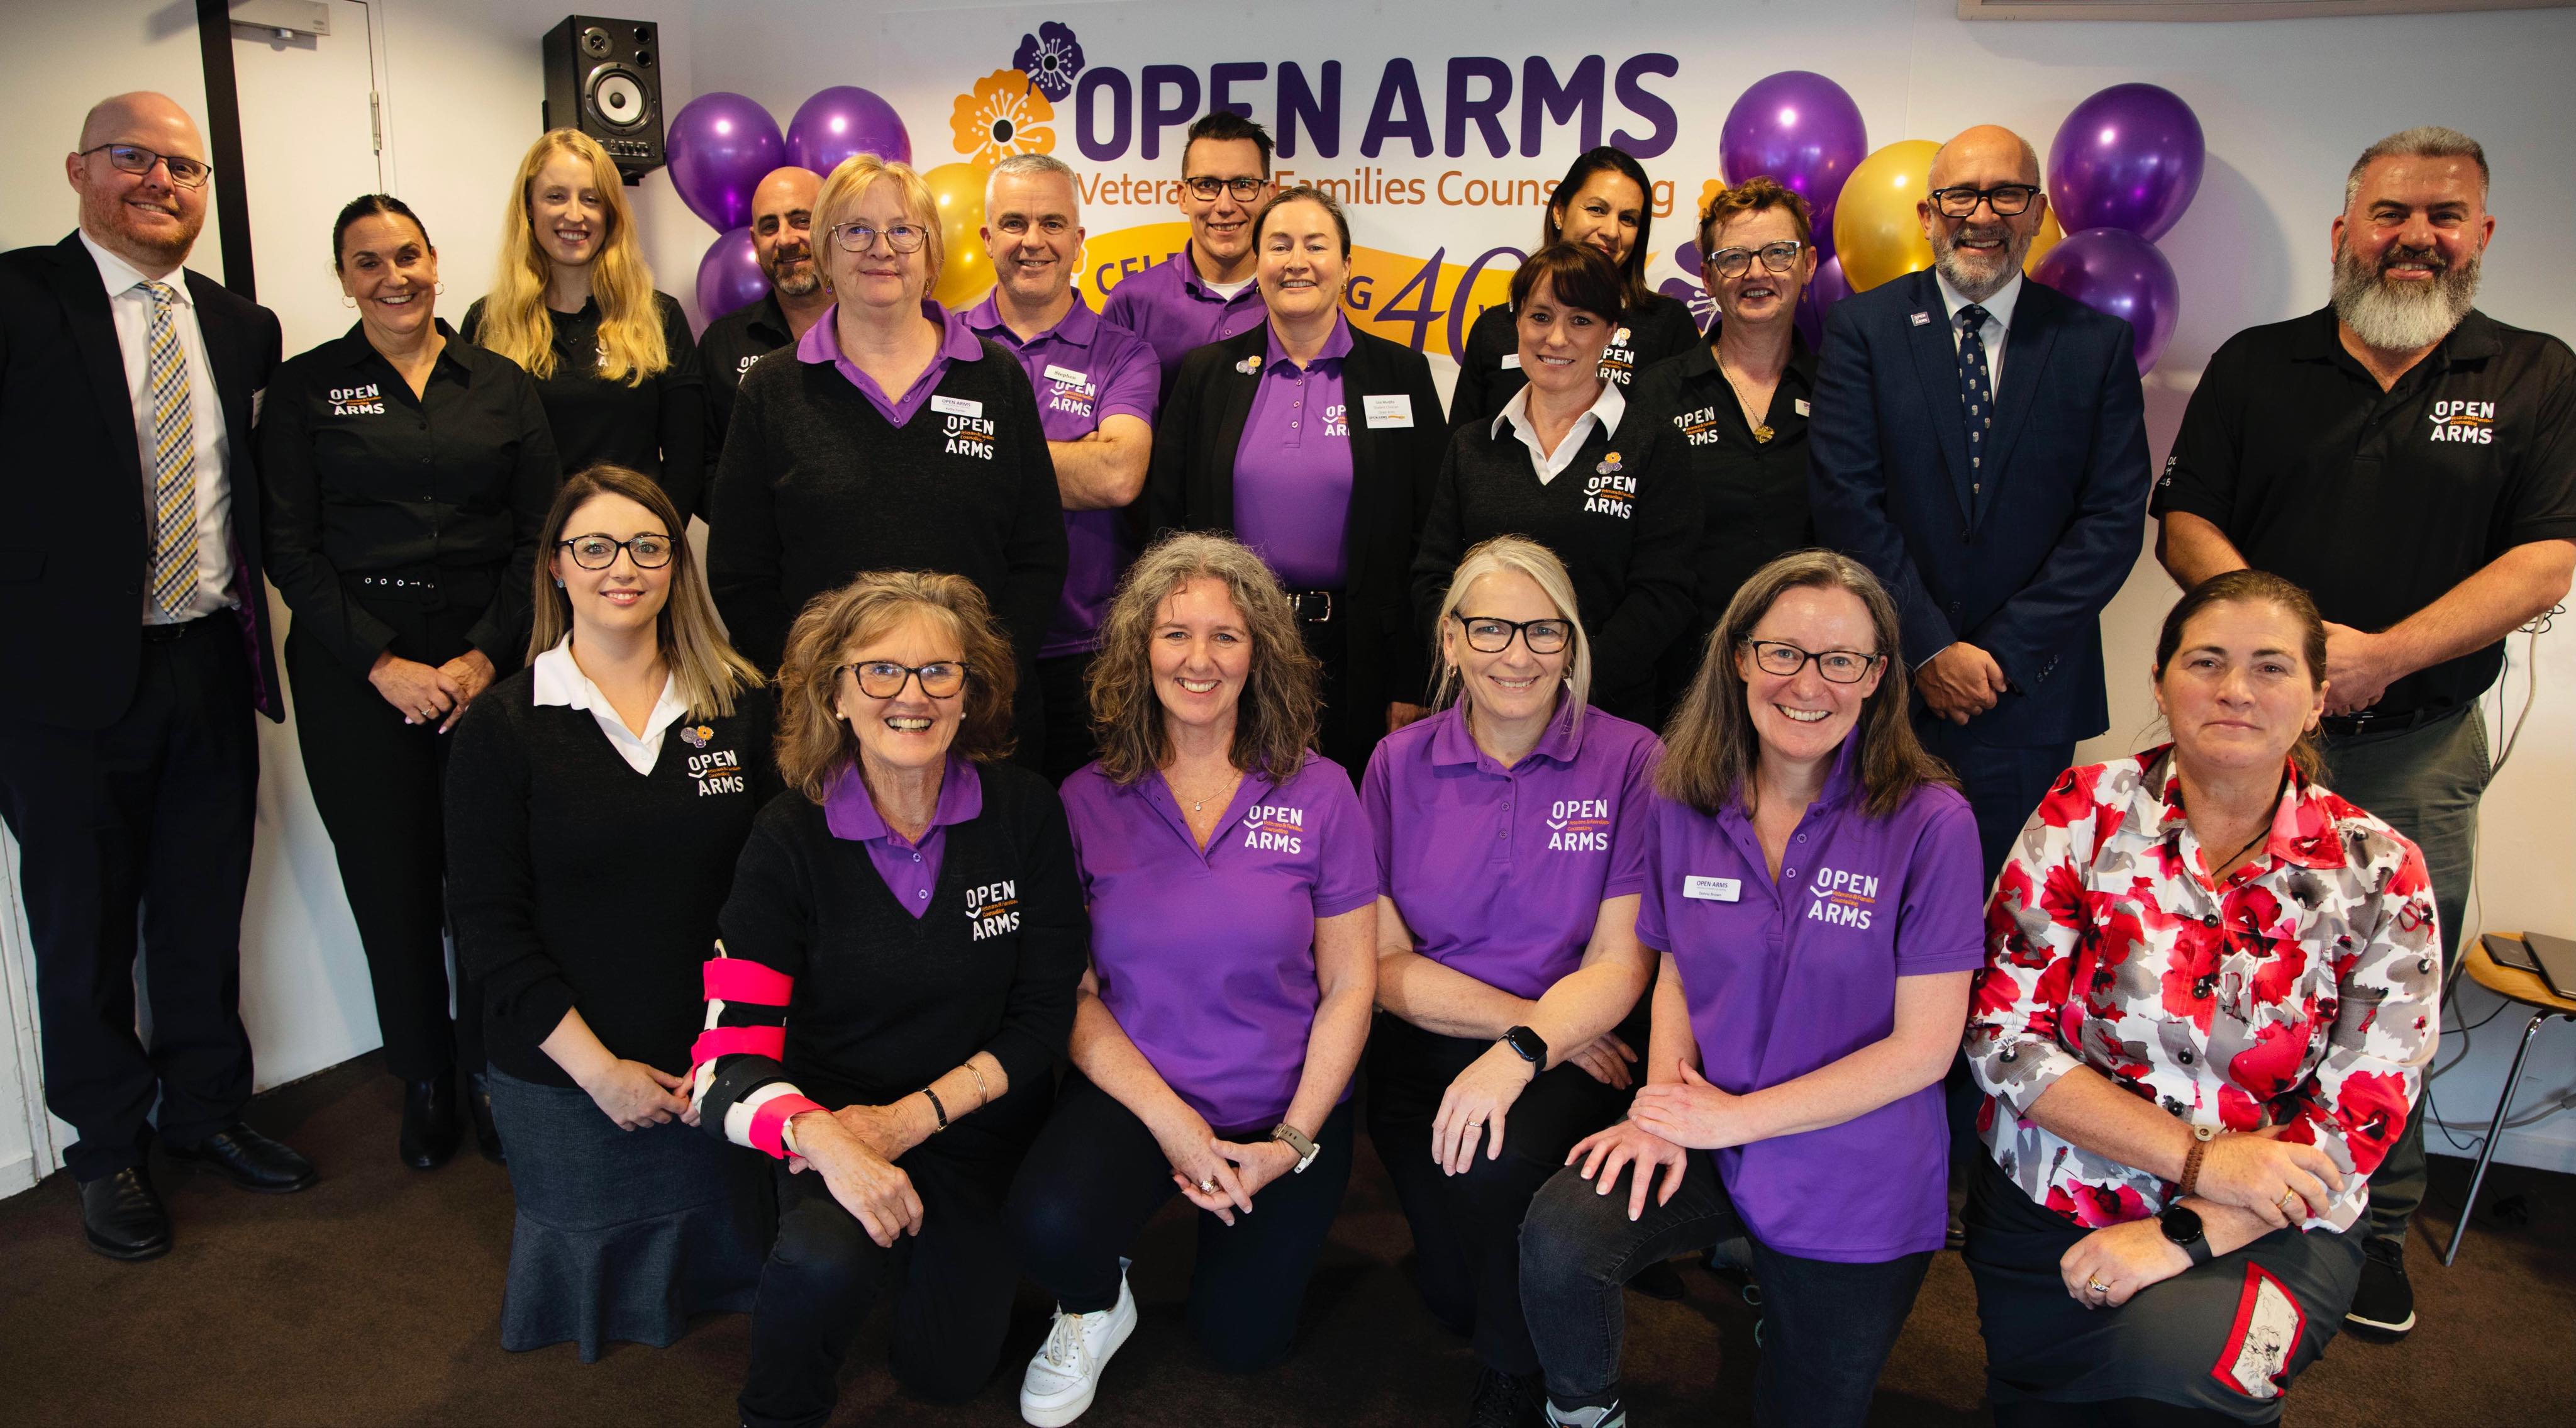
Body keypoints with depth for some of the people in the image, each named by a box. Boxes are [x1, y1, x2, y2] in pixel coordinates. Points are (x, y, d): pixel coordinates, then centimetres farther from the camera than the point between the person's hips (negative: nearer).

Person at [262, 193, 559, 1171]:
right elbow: (290, 548, 0)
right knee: (393, 885, 4)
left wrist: (484, 656, -7)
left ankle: (489, 1072, 18)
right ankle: (423, 1081, 24)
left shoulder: (501, 385, 9)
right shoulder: (305, 388, 5)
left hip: (488, 660, 1)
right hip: (354, 671, 0)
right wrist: (383, 663, -10)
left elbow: (540, 533, 5)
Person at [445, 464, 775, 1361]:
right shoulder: (504, 728, -5)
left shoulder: (742, 706, 0)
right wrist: (598, 1068, -13)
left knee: (723, 1251, 10)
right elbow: (488, 924, -7)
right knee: (595, 1277, 9)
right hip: (565, 1078, -1)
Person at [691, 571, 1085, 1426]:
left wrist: (913, 1116, -16)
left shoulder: (1025, 813, -9)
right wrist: (820, 1137, -36)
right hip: (837, 1121, -1)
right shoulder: (791, 838, -12)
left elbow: (1044, 1018, -5)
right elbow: (727, 1060, -16)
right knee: (823, 1261, -32)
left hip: (983, 1129, 2)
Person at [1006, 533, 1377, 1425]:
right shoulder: (1089, 802, -4)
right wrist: (1170, 1121, -16)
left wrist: (1293, 1140, -11)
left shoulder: (1318, 793, -6)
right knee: (1049, 1226, -29)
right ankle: (1096, 1309, 8)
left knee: (1243, 1342, 3)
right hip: (1132, 1094, 0)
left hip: (1283, 1112, 1)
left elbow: (1349, 985, -3)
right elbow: (1071, 992, -5)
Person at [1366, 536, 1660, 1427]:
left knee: (1500, 1162, -30)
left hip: (1573, 1052, -1)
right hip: (1425, 1047, 2)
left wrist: (1525, 1049, -25)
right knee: (1453, 1295, -15)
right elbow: (1385, 965, -1)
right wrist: (1528, 1014, -13)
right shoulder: (1401, 763, 2)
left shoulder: (1629, 762, -4)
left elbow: (1619, 965, -7)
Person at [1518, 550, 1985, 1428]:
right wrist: (1663, 1101, -11)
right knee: (1557, 1241, -26)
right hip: (1708, 1140, 2)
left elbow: (1922, 1048, -15)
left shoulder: (1930, 822, -16)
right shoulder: (1684, 803, -4)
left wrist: (1735, 1117, -16)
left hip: (1854, 1188, -2)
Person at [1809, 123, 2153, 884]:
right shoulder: (1864, 327, 2)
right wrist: (1929, 649, -11)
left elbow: (2114, 520, -1)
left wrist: (2003, 653, -9)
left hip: (2032, 699, 1)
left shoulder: (2097, 343, 5)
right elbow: (1846, 500, -6)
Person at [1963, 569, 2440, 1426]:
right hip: (2045, 1209, 1)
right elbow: (2004, 1035, -10)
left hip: (2266, 1230, -1)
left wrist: (2182, 1235, -18)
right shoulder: (2088, 811, -6)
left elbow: (2357, 1125, -6)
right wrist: (2200, 1156, -17)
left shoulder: (2378, 875, -4)